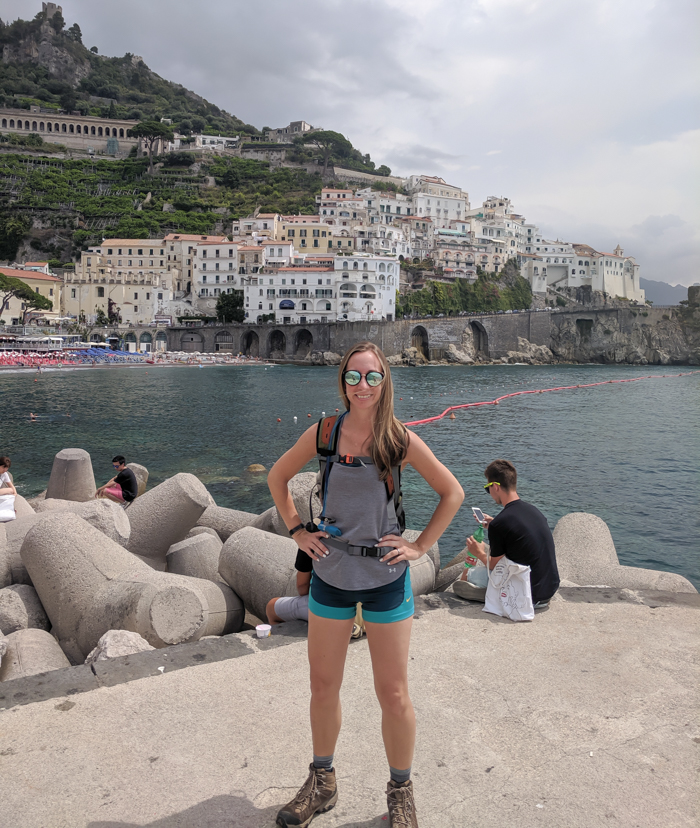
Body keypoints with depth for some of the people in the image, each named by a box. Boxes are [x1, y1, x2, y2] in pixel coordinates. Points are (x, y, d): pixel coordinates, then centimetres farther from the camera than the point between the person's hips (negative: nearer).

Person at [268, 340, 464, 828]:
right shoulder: (323, 434, -4)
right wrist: (298, 530, 4)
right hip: (330, 573, 2)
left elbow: (452, 493, 2)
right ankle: (322, 783, 37)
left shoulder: (400, 440, -8)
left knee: (393, 693, 7)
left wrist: (421, 546, -3)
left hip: (386, 577, -2)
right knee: (323, 686, 14)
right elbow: (277, 478, 12)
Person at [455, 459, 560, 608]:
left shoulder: (499, 524, -18)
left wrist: (480, 554, 13)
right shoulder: (534, 510, 5)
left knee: (467, 575, 10)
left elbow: (496, 567, -7)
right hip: (550, 590, 7)